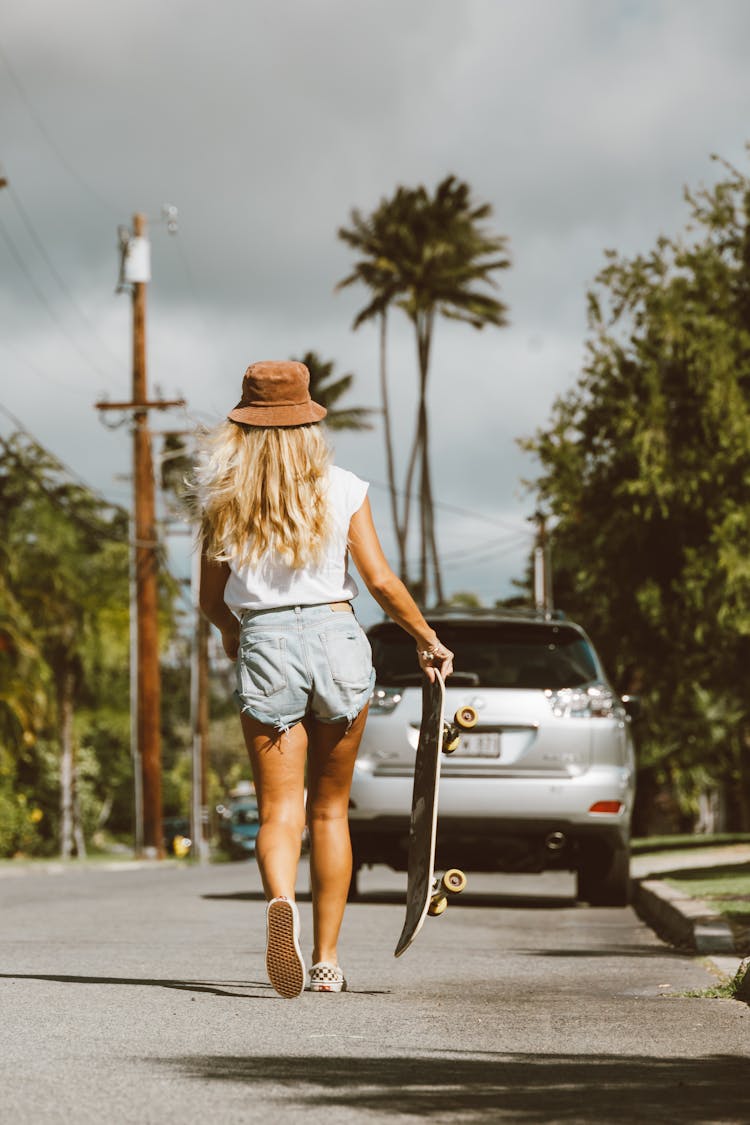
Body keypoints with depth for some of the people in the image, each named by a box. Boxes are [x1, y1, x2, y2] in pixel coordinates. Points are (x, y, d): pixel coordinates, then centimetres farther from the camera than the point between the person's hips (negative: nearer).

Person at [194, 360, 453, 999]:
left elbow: (212, 598, 9)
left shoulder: (224, 497, 3)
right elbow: (381, 581, -2)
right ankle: (327, 958, 14)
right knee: (330, 809, 13)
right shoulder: (341, 489, 1)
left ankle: (281, 901, -36)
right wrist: (429, 640, 12)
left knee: (280, 809, -4)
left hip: (264, 646, 0)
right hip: (335, 638, 1)